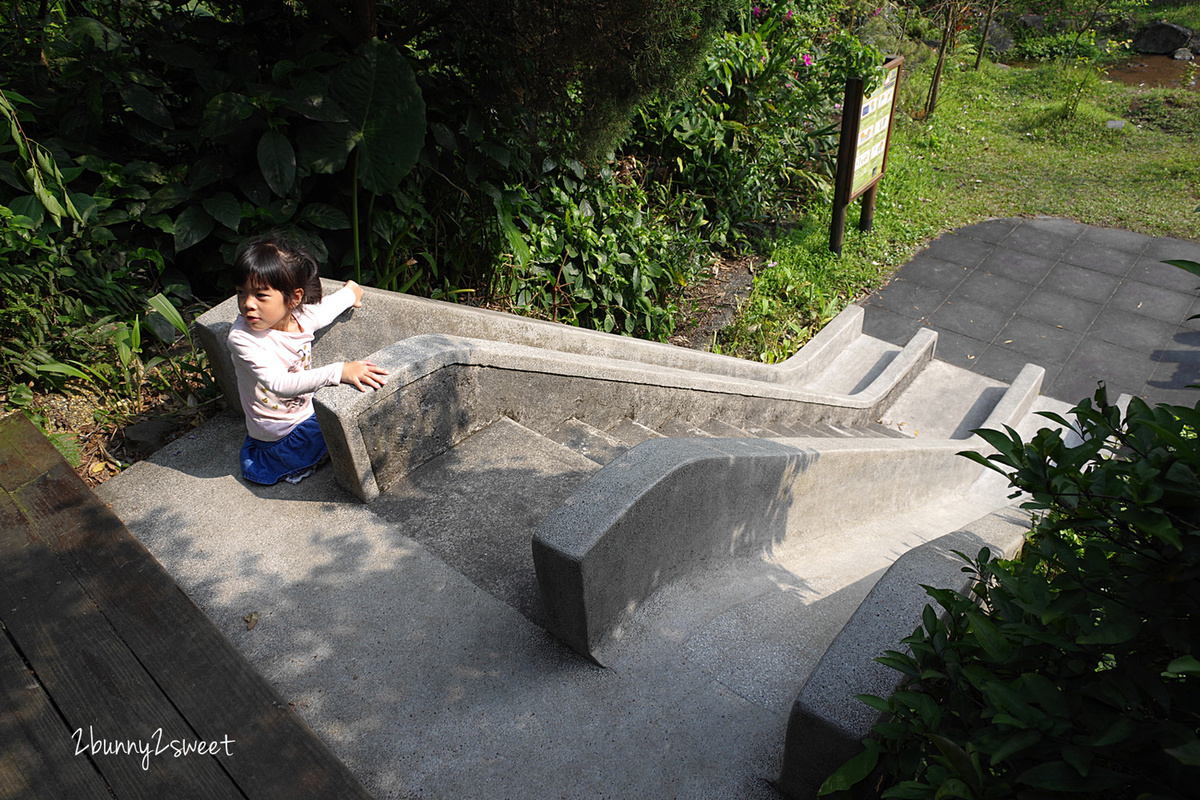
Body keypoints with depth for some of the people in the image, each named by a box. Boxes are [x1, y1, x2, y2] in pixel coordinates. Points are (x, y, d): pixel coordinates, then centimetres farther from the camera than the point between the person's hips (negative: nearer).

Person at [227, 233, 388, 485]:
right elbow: (281, 384, -42)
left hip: (307, 409, 7)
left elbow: (325, 308, 13)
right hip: (282, 435, -7)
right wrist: (339, 372, -52)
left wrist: (350, 292, 32)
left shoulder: (301, 316, -13)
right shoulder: (241, 338, -30)